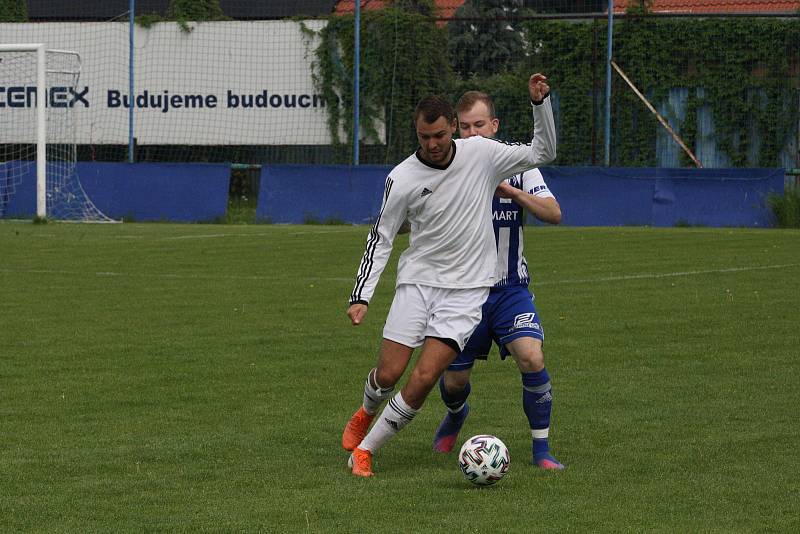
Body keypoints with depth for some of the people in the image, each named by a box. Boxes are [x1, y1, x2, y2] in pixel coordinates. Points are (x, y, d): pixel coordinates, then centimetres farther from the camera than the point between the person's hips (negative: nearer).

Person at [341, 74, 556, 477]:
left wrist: (539, 103, -7)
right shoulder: (402, 178, -7)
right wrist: (361, 297, -7)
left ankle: (365, 449, 2)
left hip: (466, 289, 0)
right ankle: (366, 412, 33)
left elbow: (542, 153, 7)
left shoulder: (481, 154, -3)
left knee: (424, 377, -13)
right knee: (389, 373, -4)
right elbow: (380, 238, 1)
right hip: (417, 281, 0)